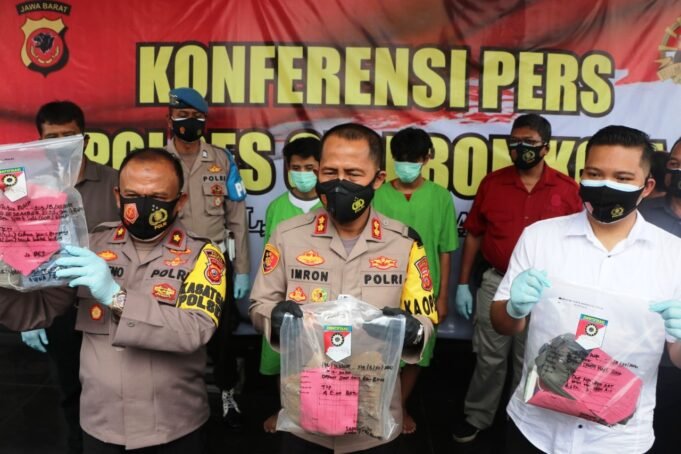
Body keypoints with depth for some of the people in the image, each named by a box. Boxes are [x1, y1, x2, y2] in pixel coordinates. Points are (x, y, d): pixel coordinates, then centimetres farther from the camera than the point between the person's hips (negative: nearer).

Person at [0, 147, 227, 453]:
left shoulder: (201, 255, -11)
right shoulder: (91, 247, -2)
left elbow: (194, 332, -24)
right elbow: (35, 311, -3)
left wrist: (116, 297, -32)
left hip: (175, 425, -2)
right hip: (100, 424, 2)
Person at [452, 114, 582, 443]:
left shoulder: (567, 189, -4)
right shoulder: (492, 183, -2)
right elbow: (473, 235, 3)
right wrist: (463, 284, 2)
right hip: (496, 284, 0)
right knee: (489, 358, 12)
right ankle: (476, 417, 31)